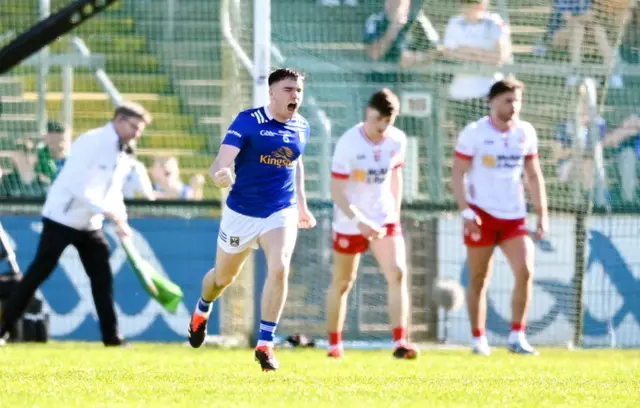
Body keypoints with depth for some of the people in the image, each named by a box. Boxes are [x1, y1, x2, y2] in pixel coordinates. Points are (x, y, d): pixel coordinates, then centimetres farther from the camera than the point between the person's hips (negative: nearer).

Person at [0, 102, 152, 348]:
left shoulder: (123, 154, 7)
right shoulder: (91, 142, -19)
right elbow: (75, 184, -28)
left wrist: (120, 220, -3)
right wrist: (106, 210, -33)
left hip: (90, 225, 8)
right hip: (62, 219, -8)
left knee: (103, 278, 1)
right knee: (37, 273, -8)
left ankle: (111, 337, 5)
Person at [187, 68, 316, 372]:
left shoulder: (301, 128, 1)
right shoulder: (248, 121, -14)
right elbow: (223, 159, -24)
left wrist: (302, 205, 24)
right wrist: (219, 174, -47)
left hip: (281, 213, 2)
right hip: (241, 212, -2)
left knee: (279, 269, -23)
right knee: (224, 276, 16)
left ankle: (265, 345, -15)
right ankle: (202, 311, 52)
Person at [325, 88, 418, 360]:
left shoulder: (397, 140, -3)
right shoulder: (348, 143, -18)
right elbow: (337, 191, -19)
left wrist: (395, 212, 11)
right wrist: (360, 221, -28)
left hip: (385, 220, 3)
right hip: (350, 223, -3)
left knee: (398, 274, -16)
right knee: (342, 283, 10)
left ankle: (400, 342, -21)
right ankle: (334, 343, 28)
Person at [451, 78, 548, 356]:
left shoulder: (526, 133, 7)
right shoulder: (474, 132, -6)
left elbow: (533, 176, 14)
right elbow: (457, 174, -6)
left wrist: (542, 214, 7)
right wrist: (465, 211, -17)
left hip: (514, 216, 3)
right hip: (482, 215, -3)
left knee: (525, 272, -12)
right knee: (479, 280, 2)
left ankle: (516, 336, -4)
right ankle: (479, 340, 12)